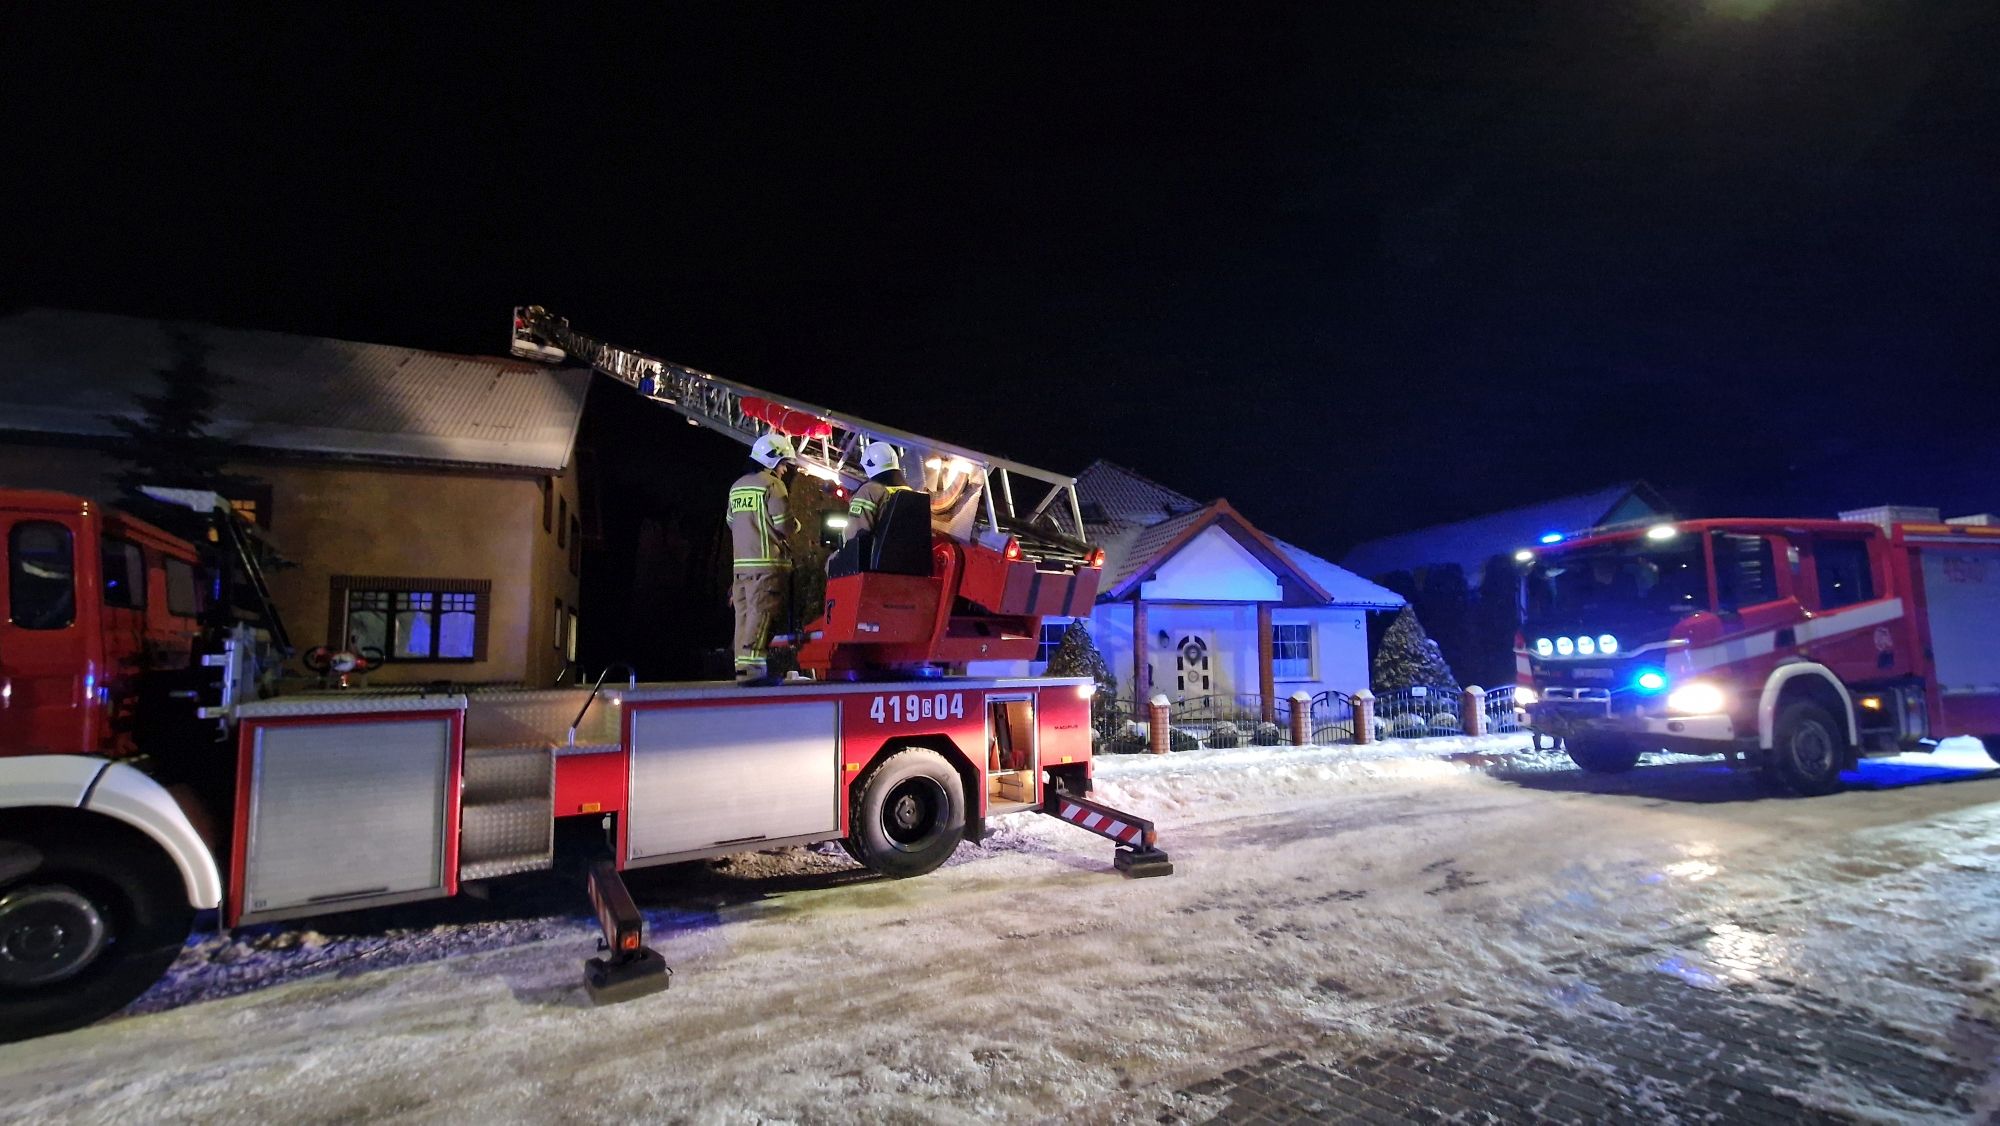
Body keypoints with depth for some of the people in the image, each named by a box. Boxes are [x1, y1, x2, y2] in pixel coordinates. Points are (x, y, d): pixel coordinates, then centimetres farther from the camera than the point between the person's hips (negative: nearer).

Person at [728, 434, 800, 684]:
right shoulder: (772, 484, -7)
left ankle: (742, 666, 10)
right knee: (761, 614, -10)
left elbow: (732, 522, 23)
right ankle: (752, 667, -14)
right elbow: (784, 524, -11)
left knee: (744, 614, 8)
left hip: (741, 561, 8)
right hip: (767, 562, -8)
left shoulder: (737, 487, 18)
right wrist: (795, 524, 9)